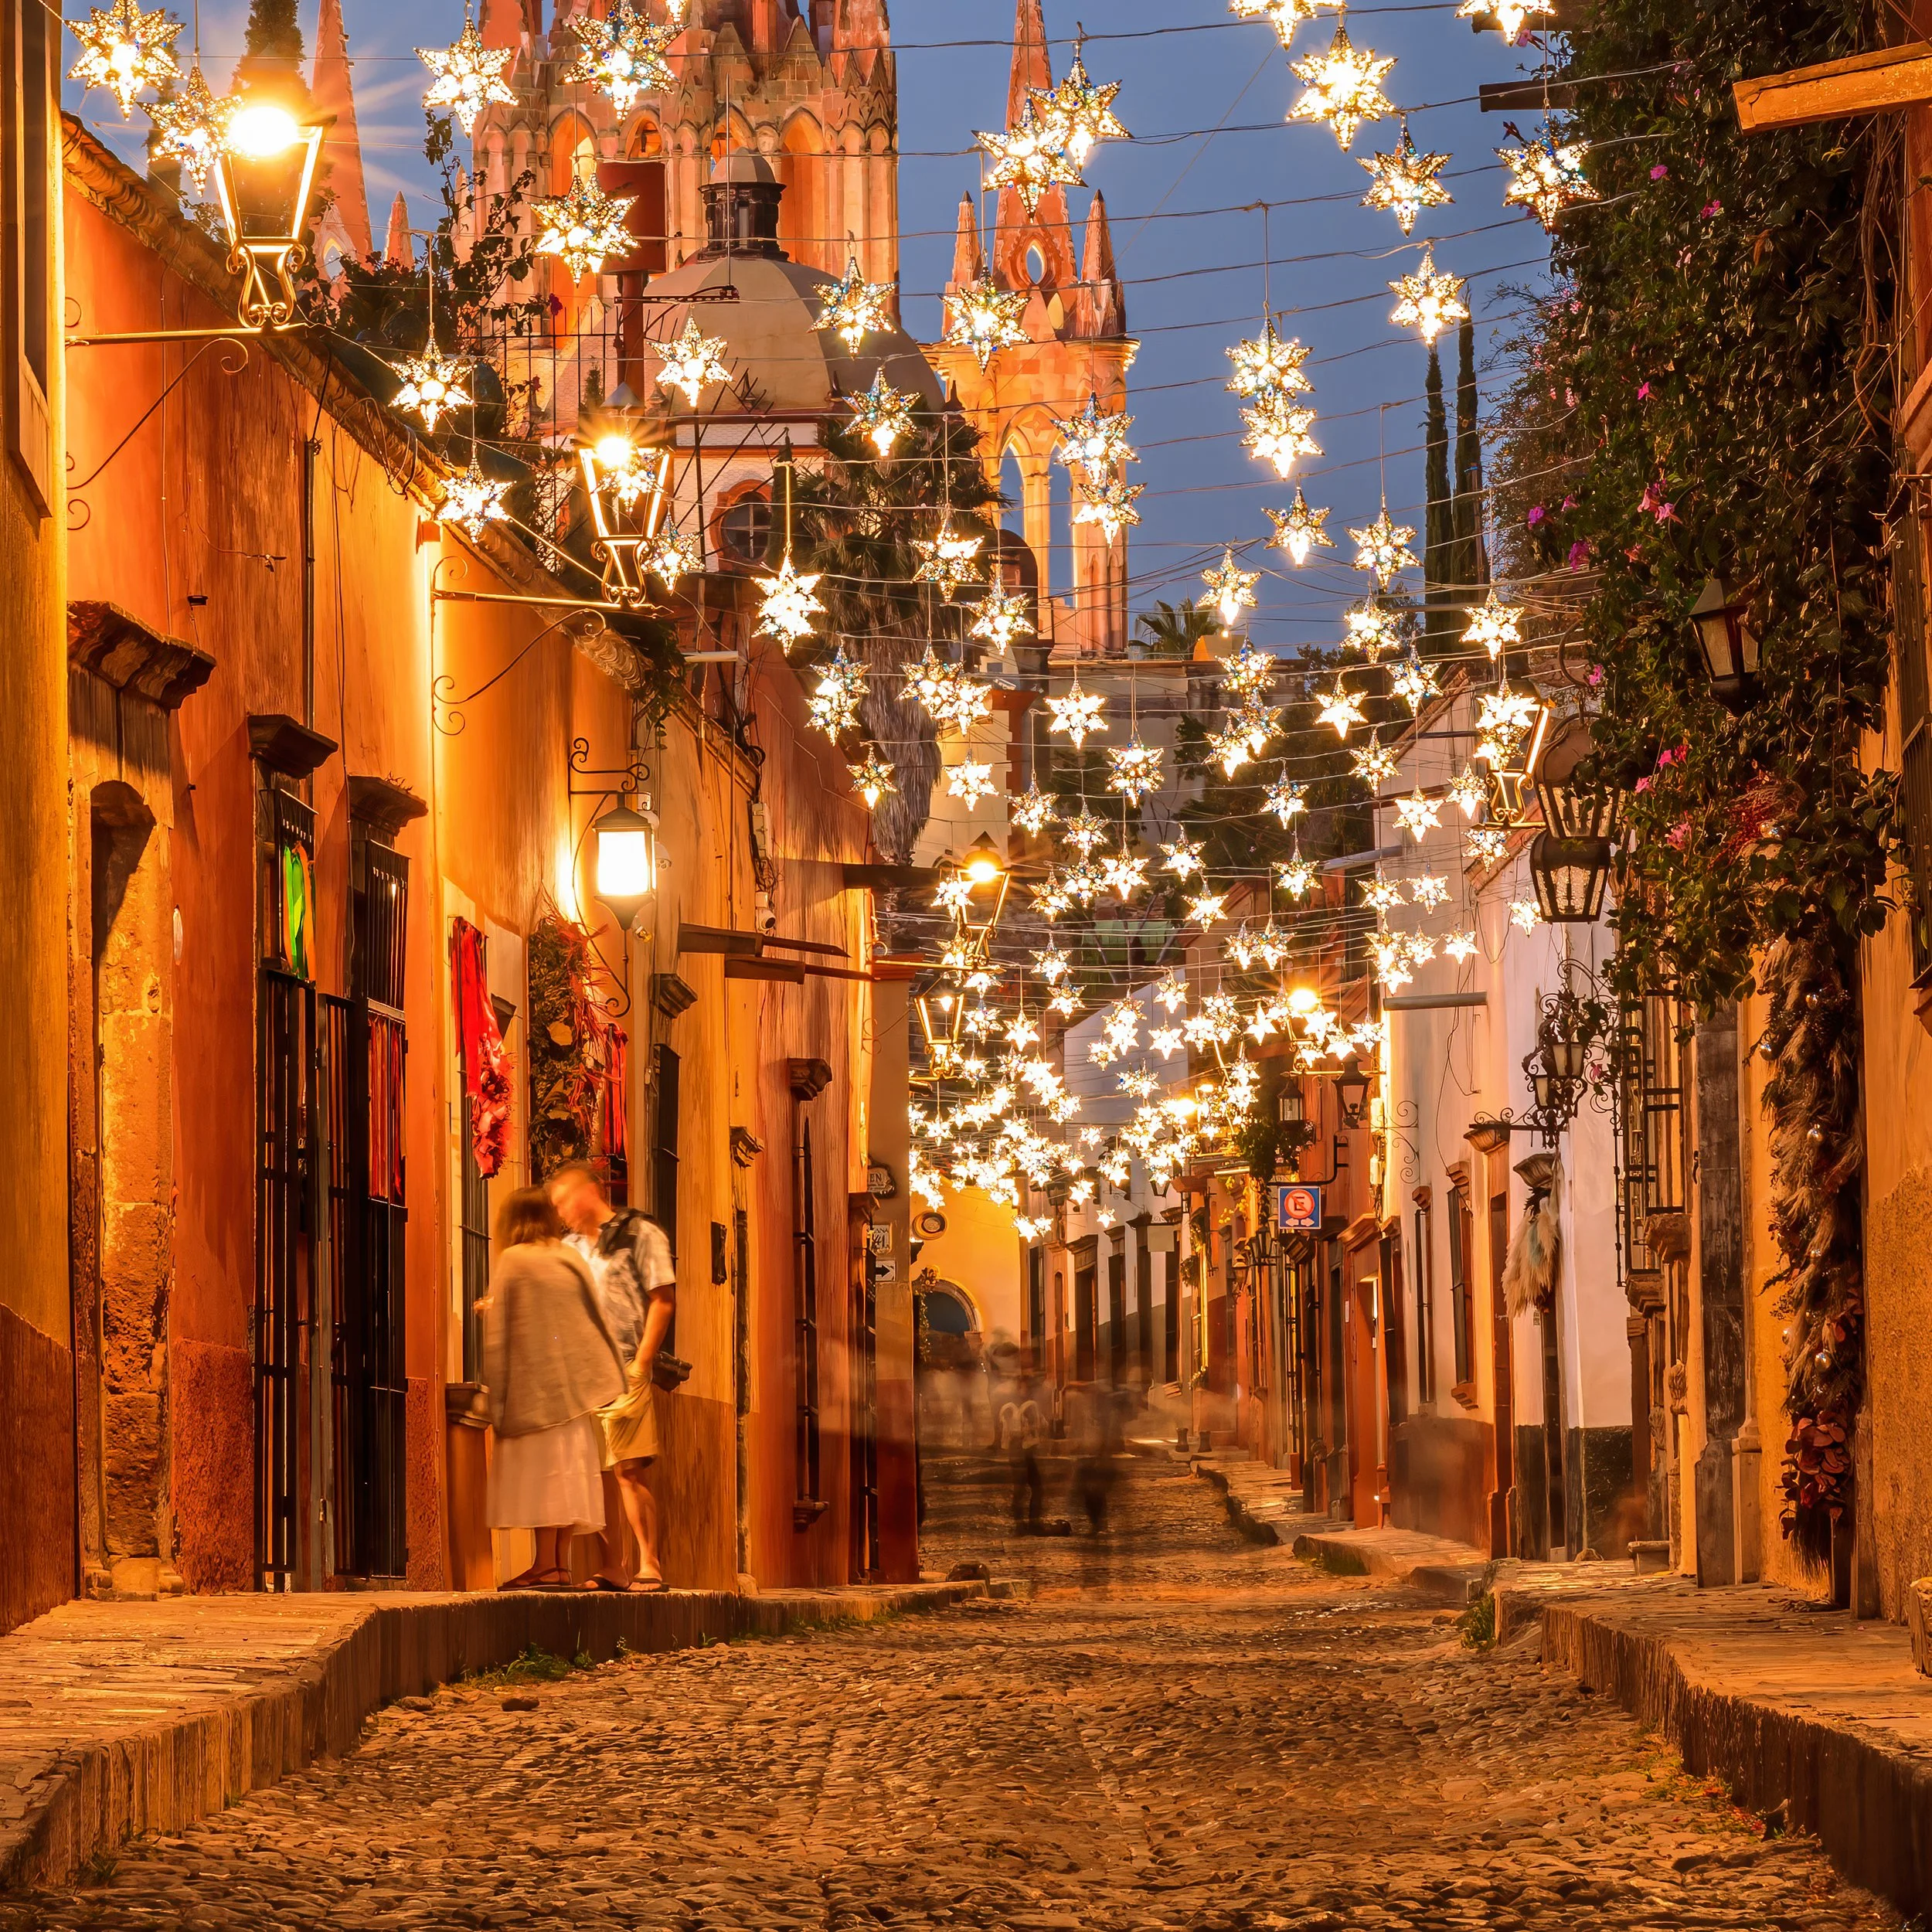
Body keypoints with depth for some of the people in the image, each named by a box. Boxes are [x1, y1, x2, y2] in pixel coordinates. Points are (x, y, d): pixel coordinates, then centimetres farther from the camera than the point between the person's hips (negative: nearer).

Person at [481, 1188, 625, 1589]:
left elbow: (498, 1331, -4)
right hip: (575, 1383, 5)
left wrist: (494, 1388, -2)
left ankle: (546, 1566, -11)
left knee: (543, 1473, -7)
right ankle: (561, 1566, 4)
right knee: (569, 1473, 6)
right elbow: (596, 1316, 16)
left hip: (535, 1386, -5)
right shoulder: (571, 1259, 11)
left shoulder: (512, 1260, -3)